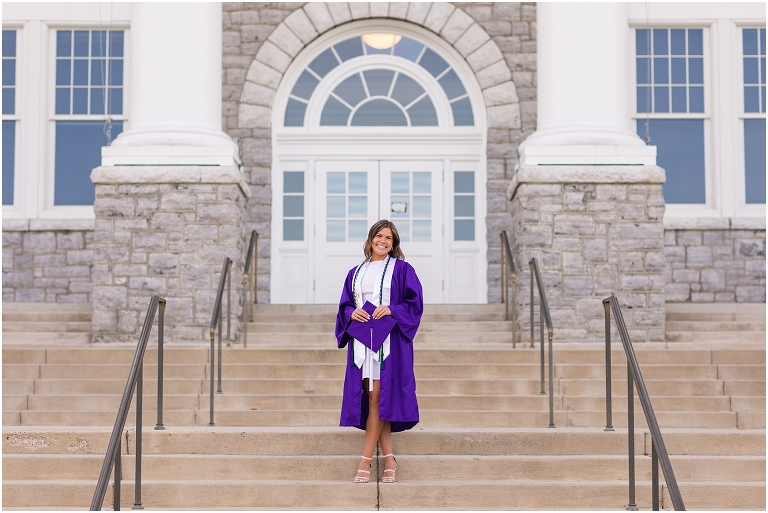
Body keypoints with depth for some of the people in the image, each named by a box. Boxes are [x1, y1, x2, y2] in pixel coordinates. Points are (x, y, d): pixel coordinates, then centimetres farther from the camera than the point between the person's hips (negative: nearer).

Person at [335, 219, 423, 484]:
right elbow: (344, 305, 14)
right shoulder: (356, 273, 17)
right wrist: (352, 313, -8)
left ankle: (366, 459, -5)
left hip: (389, 341, -4)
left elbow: (415, 302, -2)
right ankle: (388, 459, 7)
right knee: (373, 400, 2)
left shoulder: (401, 269, 5)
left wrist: (392, 309, -17)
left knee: (378, 398, -8)